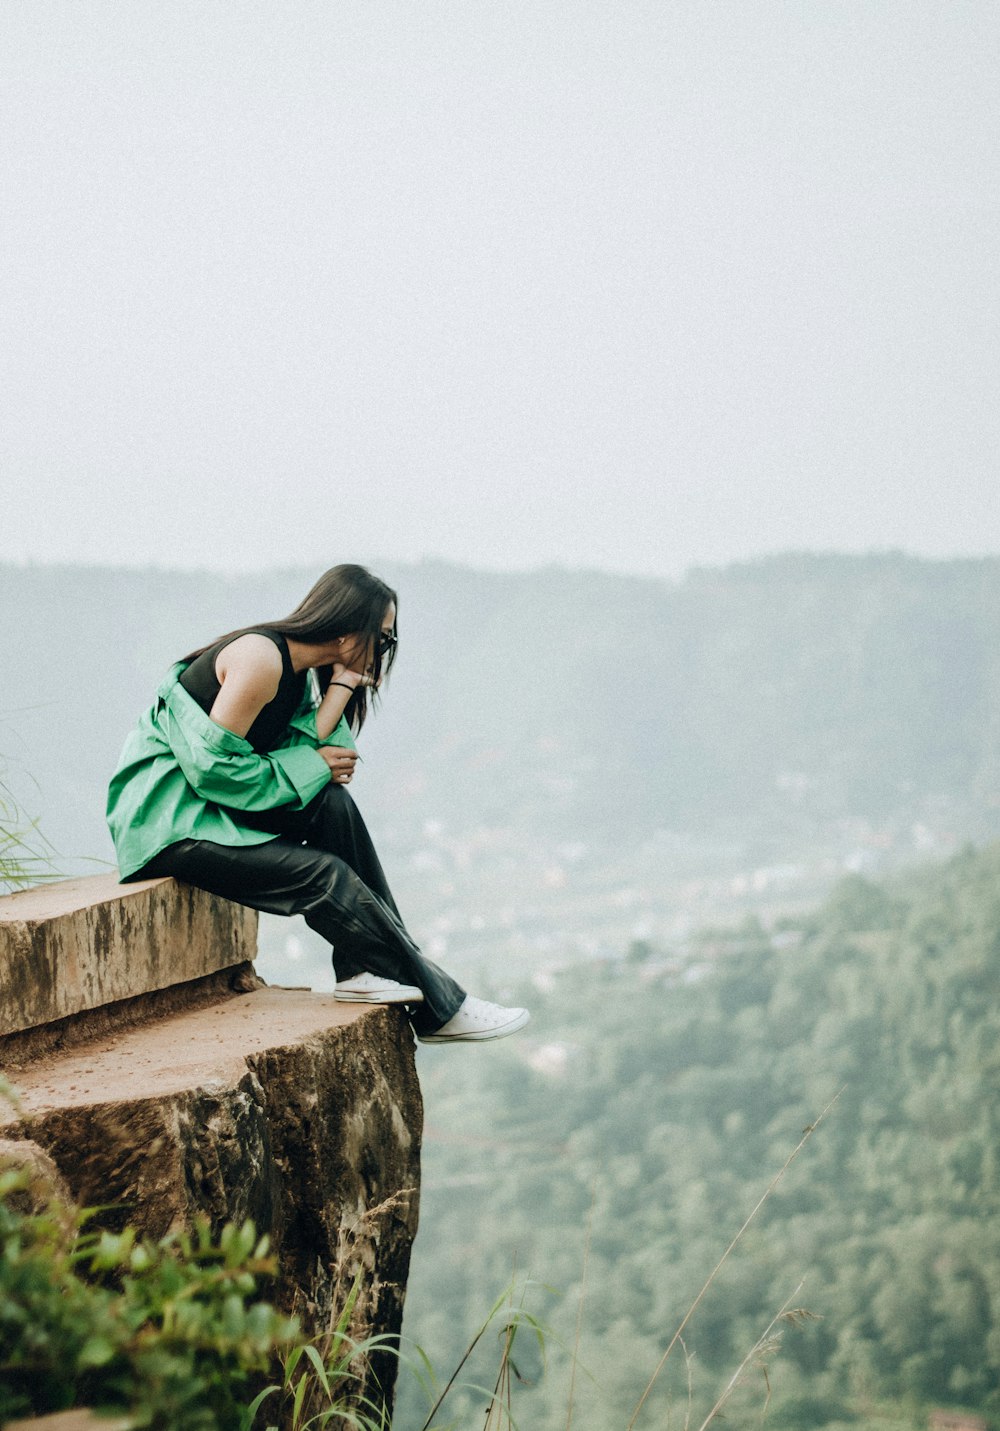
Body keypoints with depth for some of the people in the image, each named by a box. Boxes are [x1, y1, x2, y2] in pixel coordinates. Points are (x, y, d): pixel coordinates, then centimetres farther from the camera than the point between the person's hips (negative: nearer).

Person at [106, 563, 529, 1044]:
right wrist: (313, 767, -13)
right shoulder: (261, 657, -19)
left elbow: (308, 753, -3)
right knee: (324, 875, -17)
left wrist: (342, 685, -6)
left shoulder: (301, 671, 10)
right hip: (165, 824, -9)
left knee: (333, 803, -11)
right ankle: (440, 1007, -9)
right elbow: (214, 766, -22)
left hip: (209, 805, 9)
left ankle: (363, 970, -9)